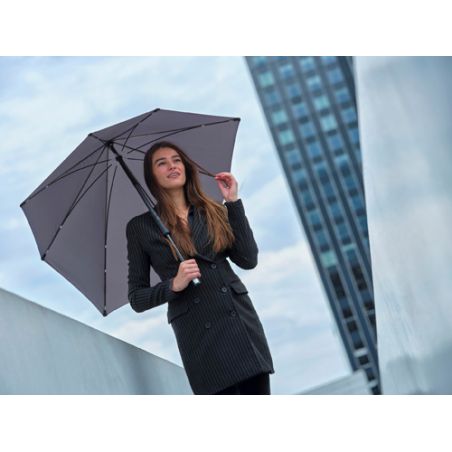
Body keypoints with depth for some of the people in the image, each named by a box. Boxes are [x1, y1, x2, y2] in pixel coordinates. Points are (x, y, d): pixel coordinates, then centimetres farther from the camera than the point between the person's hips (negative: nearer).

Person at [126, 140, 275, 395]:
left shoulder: (213, 212, 11)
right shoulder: (141, 227, 4)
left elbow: (248, 260, -1)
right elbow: (137, 298, 4)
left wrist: (234, 202, -2)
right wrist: (174, 285, -15)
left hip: (243, 324, 3)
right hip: (200, 338, -2)